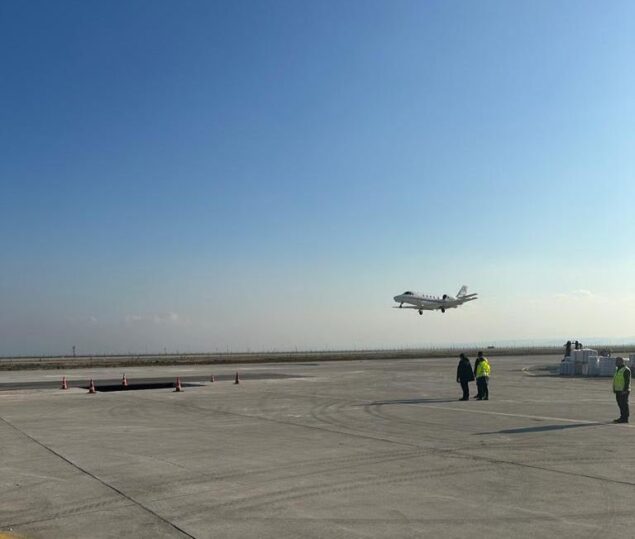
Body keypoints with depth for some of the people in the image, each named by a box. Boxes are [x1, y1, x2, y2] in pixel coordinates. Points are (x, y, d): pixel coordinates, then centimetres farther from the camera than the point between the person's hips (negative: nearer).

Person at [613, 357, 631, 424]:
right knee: (621, 405, 12)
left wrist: (625, 390, -23)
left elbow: (627, 381, -18)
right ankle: (622, 417, 18)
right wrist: (615, 389, 20)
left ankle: (625, 419, -3)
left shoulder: (626, 370, -12)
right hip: (618, 391, 10)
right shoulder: (618, 369, 17)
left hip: (623, 391, -9)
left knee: (624, 404, -6)